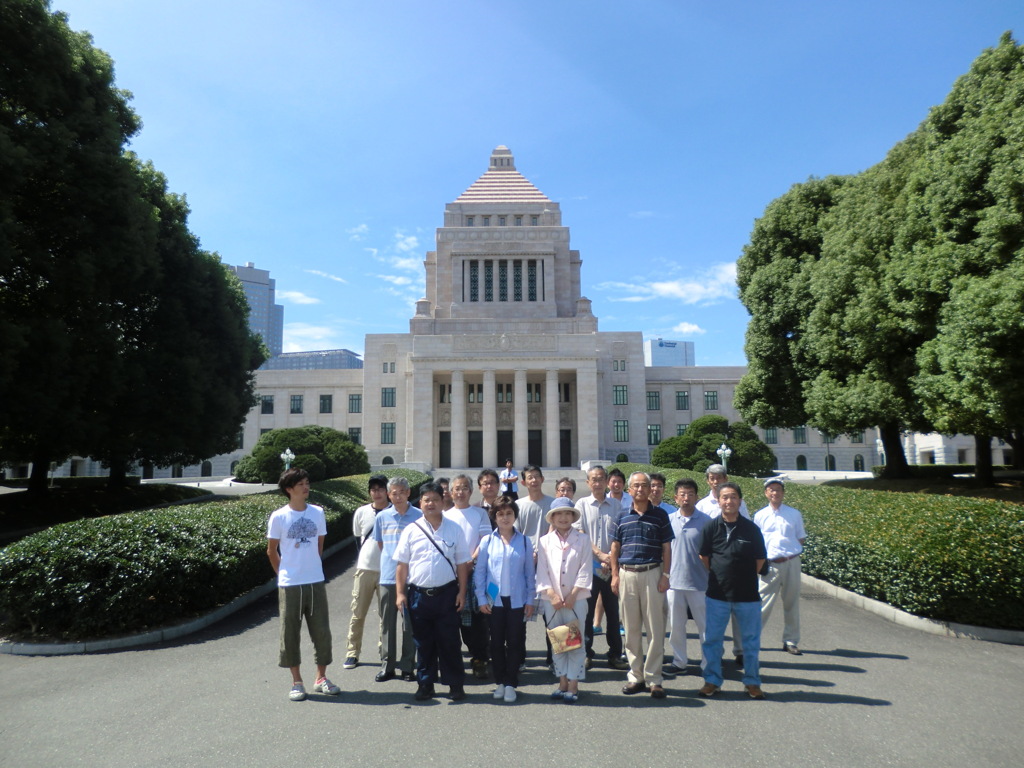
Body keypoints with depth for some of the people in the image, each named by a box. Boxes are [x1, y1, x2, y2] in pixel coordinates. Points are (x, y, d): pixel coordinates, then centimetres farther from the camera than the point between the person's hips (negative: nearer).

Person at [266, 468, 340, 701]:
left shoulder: (317, 513, 2)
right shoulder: (278, 517, -7)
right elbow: (272, 551, 3)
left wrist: (312, 567, 12)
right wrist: (284, 574, 7)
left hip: (316, 582, 3)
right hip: (289, 585, -3)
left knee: (321, 631, 8)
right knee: (290, 632, 6)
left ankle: (321, 678, 23)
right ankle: (297, 682, 21)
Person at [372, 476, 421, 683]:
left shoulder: (418, 516, -4)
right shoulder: (382, 517, 3)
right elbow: (380, 544, 16)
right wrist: (391, 560, 8)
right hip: (388, 577, 2)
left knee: (409, 624, 5)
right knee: (387, 623, 10)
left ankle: (407, 666, 17)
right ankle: (387, 665, 21)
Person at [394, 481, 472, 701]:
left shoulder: (454, 529, 2)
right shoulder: (411, 530, 2)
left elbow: (462, 563, 4)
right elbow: (401, 564, 4)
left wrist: (462, 592, -1)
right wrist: (400, 593, -2)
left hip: (446, 594, -1)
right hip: (418, 594, 1)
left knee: (449, 642, 6)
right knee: (423, 642, 11)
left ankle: (455, 684, 19)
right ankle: (425, 684, 25)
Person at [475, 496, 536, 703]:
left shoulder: (524, 542, 0)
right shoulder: (487, 541, 0)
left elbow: (530, 573, 4)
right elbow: (479, 572, 2)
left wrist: (530, 600, 0)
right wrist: (481, 598, -3)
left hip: (517, 600, 0)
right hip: (494, 600, 0)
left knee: (515, 642, 4)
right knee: (497, 642, 9)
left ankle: (510, 684, 16)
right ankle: (500, 682, 22)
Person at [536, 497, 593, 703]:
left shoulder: (582, 539, 1)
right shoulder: (545, 541, 6)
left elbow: (585, 570, -3)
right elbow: (542, 571, 2)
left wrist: (573, 595, -10)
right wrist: (552, 595, -8)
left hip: (576, 599, -2)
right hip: (551, 600, 2)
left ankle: (573, 685, 8)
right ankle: (562, 683, 18)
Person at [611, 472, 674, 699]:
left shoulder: (660, 515, 3)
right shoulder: (622, 516, 7)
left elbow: (666, 548, 3)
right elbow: (615, 547, 10)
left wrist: (665, 575, -4)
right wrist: (615, 575, 3)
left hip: (652, 573, -2)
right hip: (626, 574, 2)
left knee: (655, 629, 2)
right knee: (631, 629, 8)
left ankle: (654, 678, 12)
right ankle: (636, 676, 19)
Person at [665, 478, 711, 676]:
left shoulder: (705, 521, -6)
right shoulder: (669, 520, 3)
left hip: (699, 581, -3)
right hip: (674, 580, 3)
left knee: (704, 625, 7)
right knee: (675, 625, 12)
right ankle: (679, 661, 26)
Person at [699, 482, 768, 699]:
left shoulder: (751, 529, -4)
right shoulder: (711, 527, -3)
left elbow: (760, 560, 6)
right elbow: (704, 557, 8)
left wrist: (745, 577, 6)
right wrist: (718, 575, 6)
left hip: (747, 594, 0)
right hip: (717, 594, 0)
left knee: (751, 641, 11)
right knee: (711, 639, 6)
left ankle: (752, 682, 27)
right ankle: (712, 681, 21)